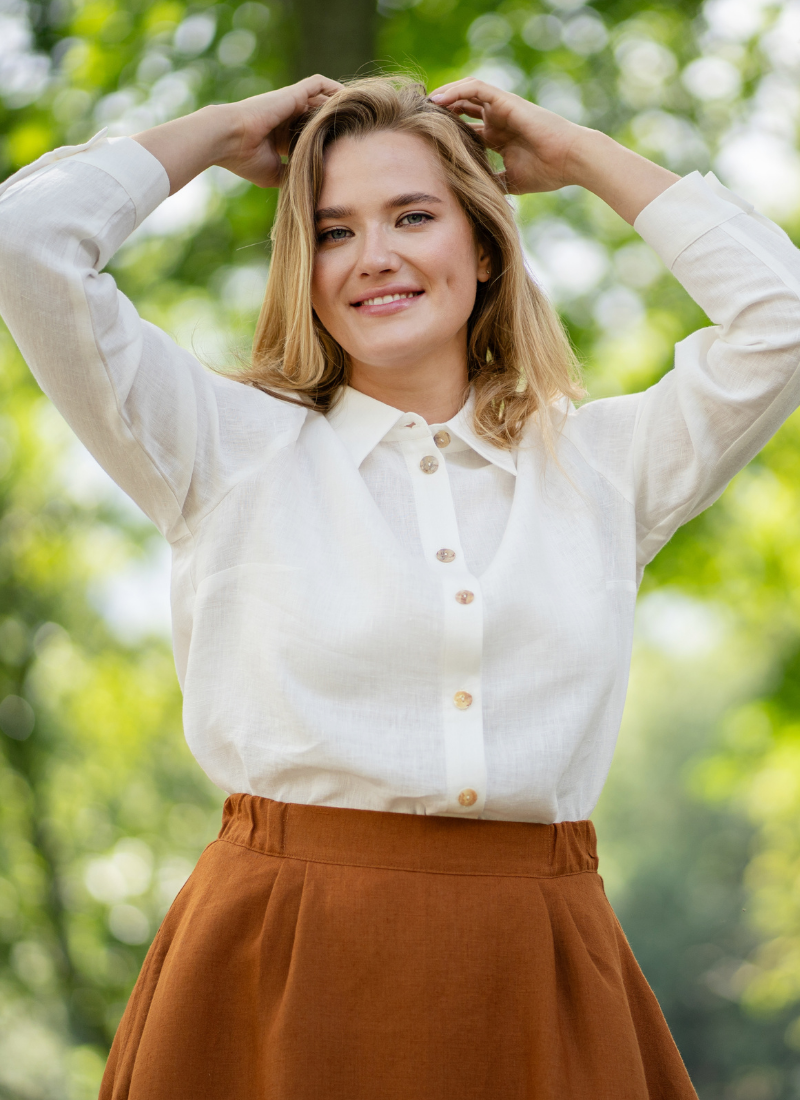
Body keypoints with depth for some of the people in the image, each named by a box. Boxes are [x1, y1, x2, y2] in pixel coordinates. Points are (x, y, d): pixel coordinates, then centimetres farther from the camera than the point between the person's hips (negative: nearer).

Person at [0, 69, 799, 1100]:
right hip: (280, 972, -2)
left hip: (539, 987, 2)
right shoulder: (231, 449, 5)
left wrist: (578, 154, 13)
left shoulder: (599, 464, 12)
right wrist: (223, 132, 11)